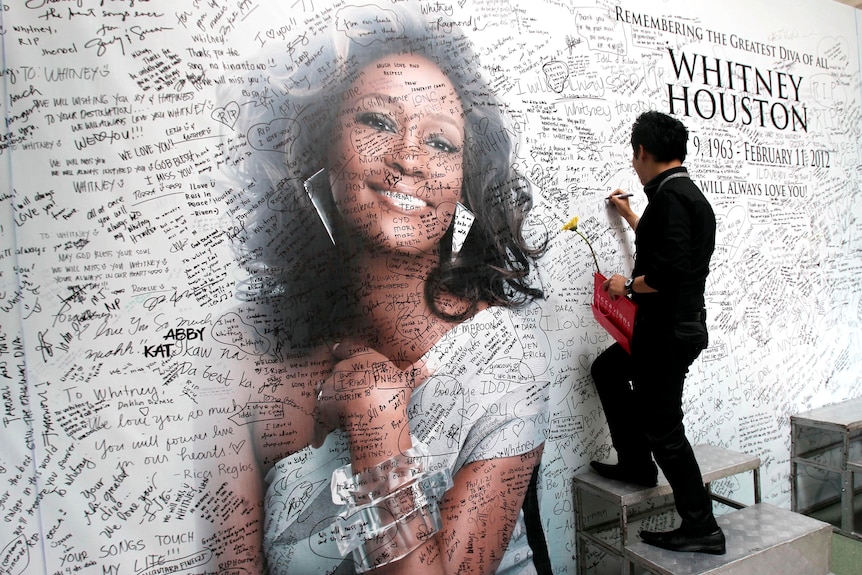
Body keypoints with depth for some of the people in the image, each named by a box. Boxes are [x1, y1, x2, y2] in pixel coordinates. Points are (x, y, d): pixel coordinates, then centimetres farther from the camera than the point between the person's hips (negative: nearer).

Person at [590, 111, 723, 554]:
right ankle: (635, 464, 30)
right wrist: (629, 215, 43)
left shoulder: (670, 197, -19)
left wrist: (627, 285, -12)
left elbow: (668, 273, -30)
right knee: (607, 369, 24)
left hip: (669, 331, -11)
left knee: (662, 428, 0)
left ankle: (701, 528, 14)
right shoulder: (687, 194, 13)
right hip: (671, 326, 11)